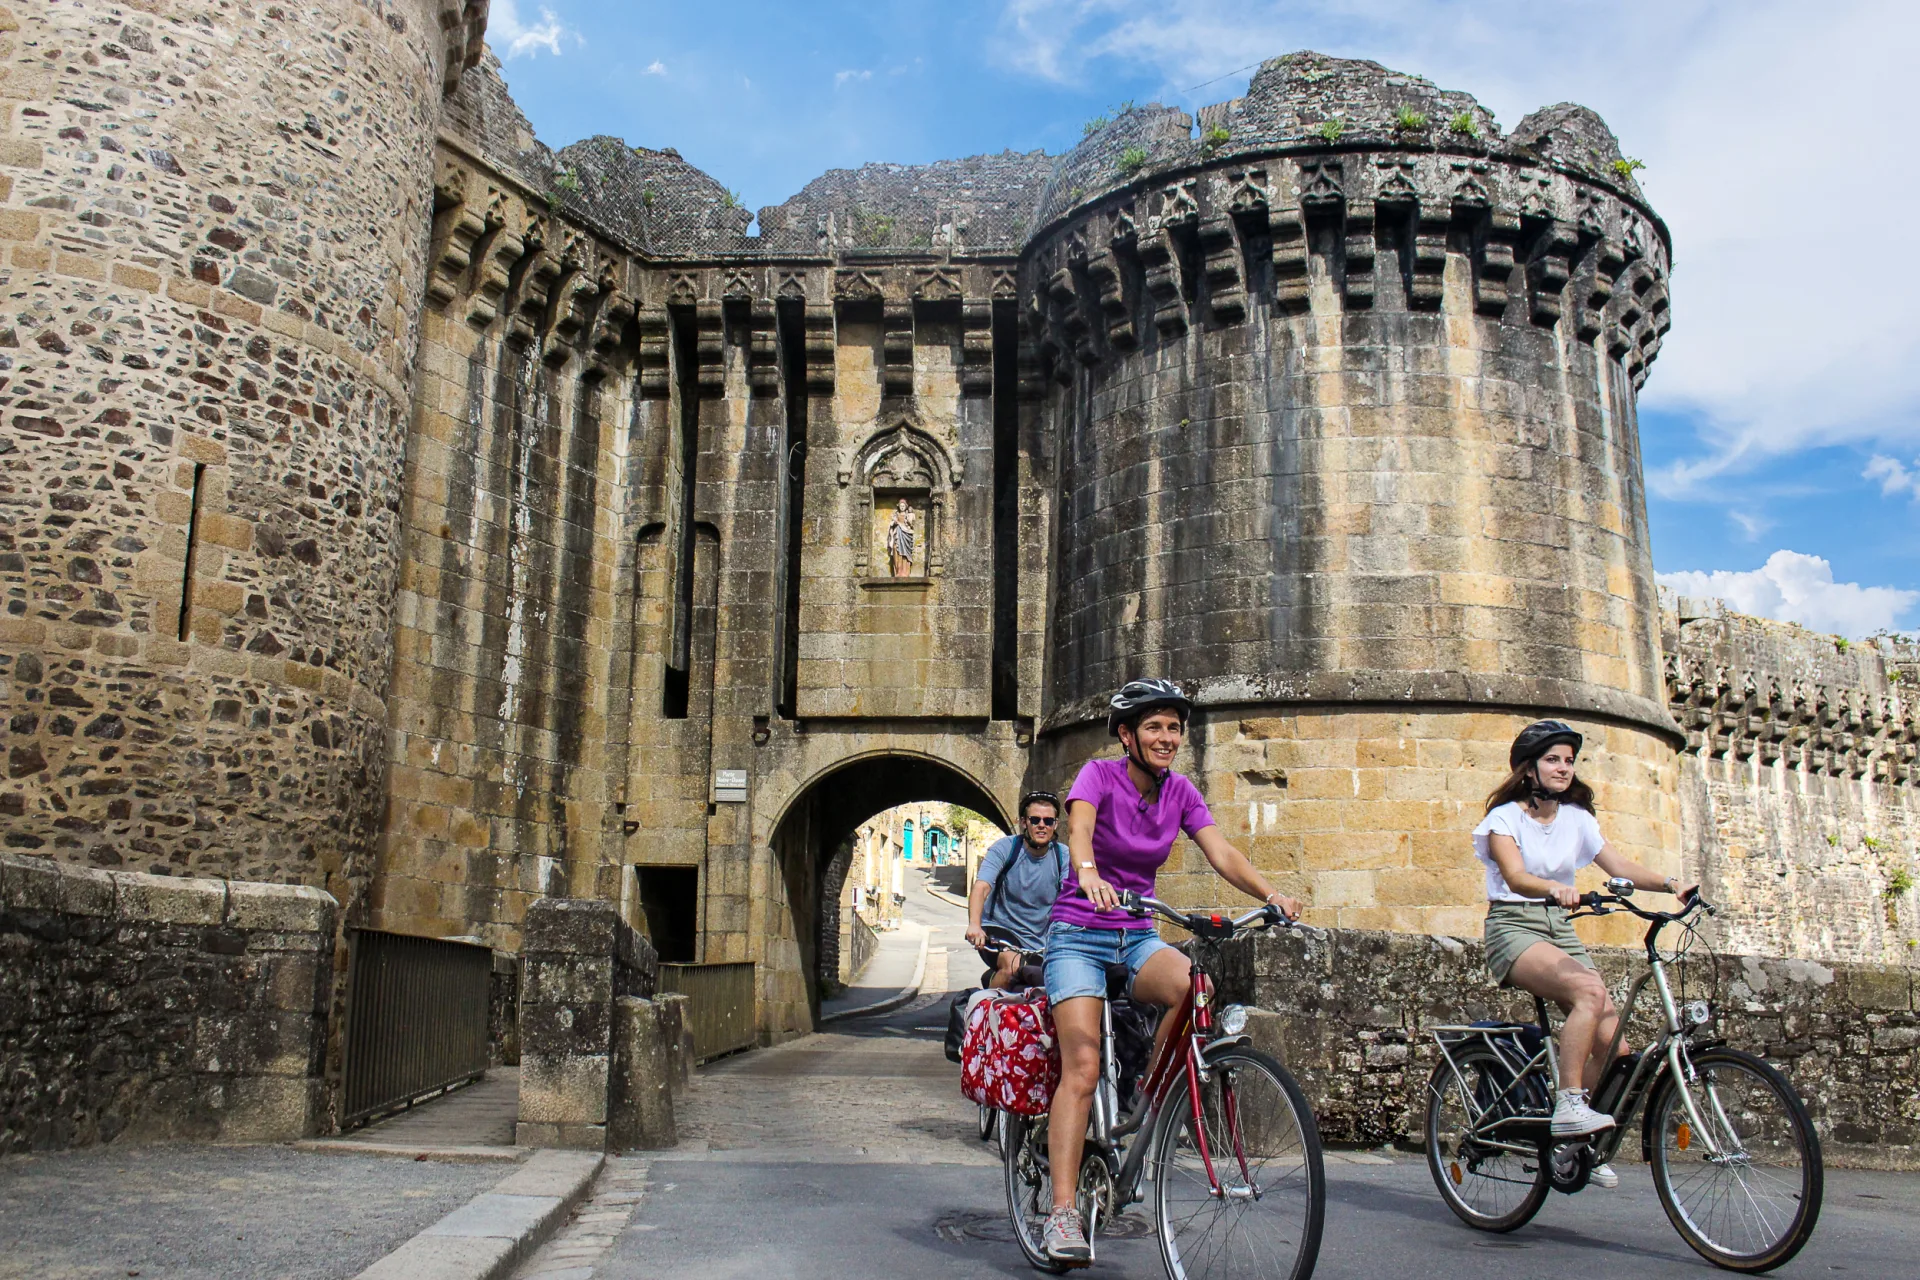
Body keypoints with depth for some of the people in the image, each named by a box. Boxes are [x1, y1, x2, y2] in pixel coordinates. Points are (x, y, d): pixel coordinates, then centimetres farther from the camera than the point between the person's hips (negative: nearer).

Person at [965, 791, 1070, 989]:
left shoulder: (1063, 856, -2)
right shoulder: (1005, 848, -9)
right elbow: (981, 887, -22)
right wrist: (974, 924, -41)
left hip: (1039, 944, 3)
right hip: (999, 933, -3)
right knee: (1013, 965, -31)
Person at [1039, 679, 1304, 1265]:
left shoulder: (1179, 792, 3)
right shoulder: (1099, 774, -10)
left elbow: (1220, 852, -9)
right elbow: (1079, 826, -30)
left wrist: (1271, 893, -27)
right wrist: (1088, 874, -52)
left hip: (1138, 936, 4)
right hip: (1080, 934, -4)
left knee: (1197, 987, -29)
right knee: (1082, 1068, -18)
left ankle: (1151, 1097, -6)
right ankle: (1063, 1214, -16)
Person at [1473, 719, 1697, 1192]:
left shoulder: (1577, 818, 11)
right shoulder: (1504, 817, -4)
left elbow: (1619, 866, -1)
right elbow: (1515, 875, -21)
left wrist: (1669, 883, -19)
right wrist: (1554, 888, -42)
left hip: (1560, 930, 6)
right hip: (1512, 927, -5)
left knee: (1614, 1046, -9)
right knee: (1589, 990, -34)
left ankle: (1578, 1146, 11)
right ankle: (1568, 1105, -28)